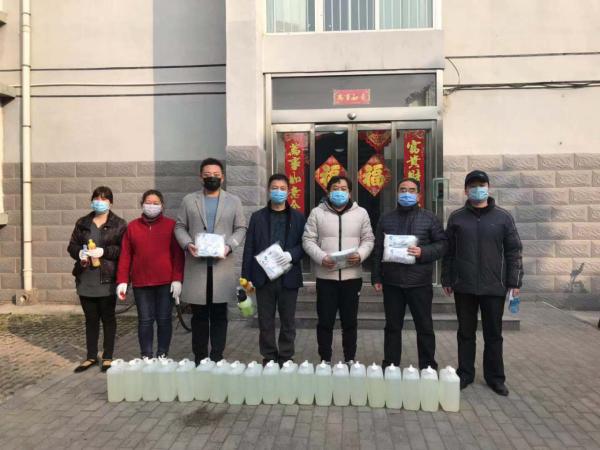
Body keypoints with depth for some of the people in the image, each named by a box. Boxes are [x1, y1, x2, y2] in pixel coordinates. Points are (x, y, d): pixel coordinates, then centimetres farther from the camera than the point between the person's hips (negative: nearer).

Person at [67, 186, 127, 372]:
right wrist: (80, 253, -7)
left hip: (107, 279, -4)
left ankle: (107, 357, 17)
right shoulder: (82, 223, 13)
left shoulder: (119, 224, -1)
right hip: (85, 279, 4)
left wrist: (104, 251, -19)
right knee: (90, 319, 13)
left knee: (108, 318, 6)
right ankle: (91, 357, 25)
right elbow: (72, 245, 13)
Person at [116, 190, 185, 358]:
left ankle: (163, 356, 19)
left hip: (165, 282, -1)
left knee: (164, 320, 7)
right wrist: (122, 281, 0)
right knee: (145, 320, 6)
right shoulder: (132, 226, 7)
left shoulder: (171, 225, 1)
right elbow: (125, 256, 6)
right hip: (141, 283, 1)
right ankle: (146, 356, 17)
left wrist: (177, 279, -9)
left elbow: (178, 254, -2)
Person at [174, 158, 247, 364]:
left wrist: (229, 246, -11)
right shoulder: (189, 200, 10)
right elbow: (180, 227, 8)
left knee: (219, 316, 5)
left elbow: (241, 229, 6)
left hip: (222, 265, 0)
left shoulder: (234, 201, 9)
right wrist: (188, 244, -11)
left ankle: (217, 359, 12)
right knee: (199, 316, 6)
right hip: (196, 265, 0)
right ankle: (199, 359, 16)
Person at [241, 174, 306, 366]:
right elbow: (249, 248, 4)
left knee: (288, 322, 7)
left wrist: (292, 254, -18)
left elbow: (304, 244, 2)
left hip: (288, 277, 0)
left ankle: (285, 359, 20)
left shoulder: (298, 217, 6)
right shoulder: (257, 217, 8)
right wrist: (246, 276, -2)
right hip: (263, 277, 1)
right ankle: (269, 358, 21)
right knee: (265, 322, 7)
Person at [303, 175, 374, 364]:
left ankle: (350, 360, 25)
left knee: (350, 321, 10)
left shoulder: (361, 213, 6)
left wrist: (360, 255, -14)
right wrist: (321, 258, -16)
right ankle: (325, 360, 21)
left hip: (352, 276, 1)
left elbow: (368, 240, 6)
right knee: (325, 321, 6)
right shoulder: (317, 212, 2)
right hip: (325, 276, -1)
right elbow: (308, 240, 0)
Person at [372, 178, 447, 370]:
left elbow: (442, 244, 2)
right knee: (392, 326, 10)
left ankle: (428, 367, 22)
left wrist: (423, 252, -16)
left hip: (420, 282, -2)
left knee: (425, 326, 7)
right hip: (391, 282, 2)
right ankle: (390, 366, 21)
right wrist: (376, 277, 6)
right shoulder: (386, 218, 10)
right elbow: (378, 249, 10)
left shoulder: (429, 218, 4)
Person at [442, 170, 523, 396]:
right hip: (464, 286, 1)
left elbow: (514, 251, 2)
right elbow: (448, 251, 6)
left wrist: (514, 282, -3)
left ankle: (495, 377, 24)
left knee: (493, 334, 10)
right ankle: (465, 374, 24)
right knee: (466, 333, 11)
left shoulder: (503, 217, 2)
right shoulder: (456, 217, 4)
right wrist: (447, 280, 4)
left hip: (494, 287, 0)